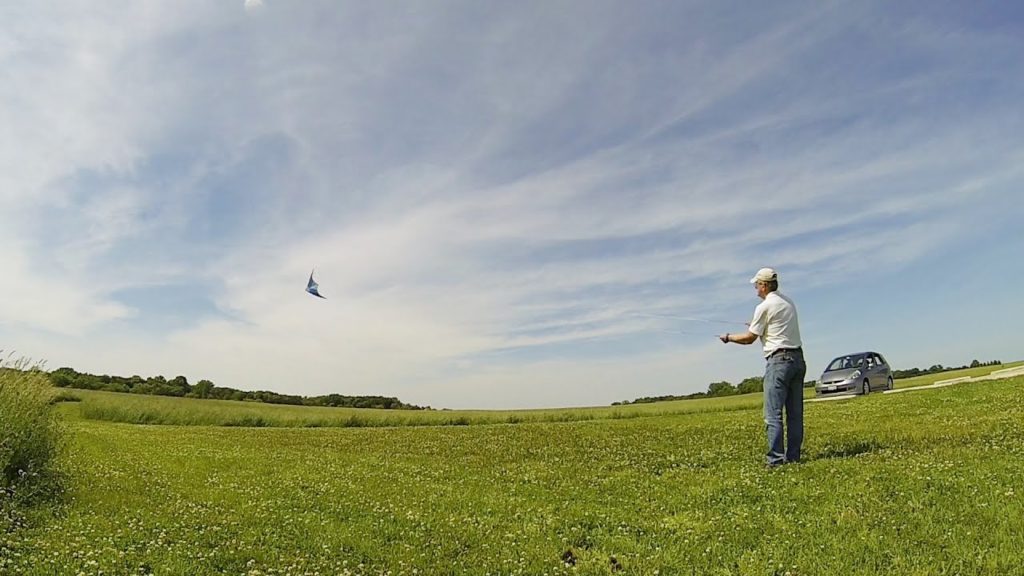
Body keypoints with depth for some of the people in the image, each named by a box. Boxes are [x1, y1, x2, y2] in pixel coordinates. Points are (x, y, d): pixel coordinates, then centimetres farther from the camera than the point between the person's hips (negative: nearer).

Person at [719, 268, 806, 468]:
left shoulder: (764, 307, -9)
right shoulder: (789, 303, 14)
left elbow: (749, 338, -3)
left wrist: (728, 337, 13)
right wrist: (757, 325, 35)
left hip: (779, 360, -8)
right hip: (798, 358, 8)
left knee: (773, 414, -7)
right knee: (795, 412, 9)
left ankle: (776, 458, -9)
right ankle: (793, 456, 13)